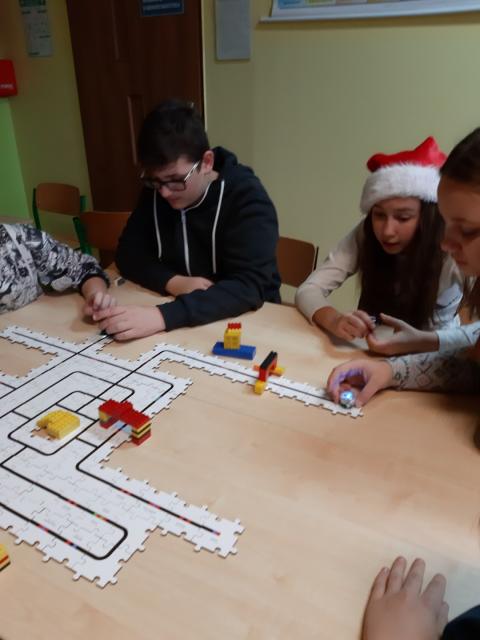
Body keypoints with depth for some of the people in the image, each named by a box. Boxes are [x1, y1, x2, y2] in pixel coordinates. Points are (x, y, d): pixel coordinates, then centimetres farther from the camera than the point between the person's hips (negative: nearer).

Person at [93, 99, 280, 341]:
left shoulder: (246, 198, -18)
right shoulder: (155, 190, -3)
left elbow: (249, 287, -28)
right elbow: (129, 253, 0)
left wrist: (163, 316, -37)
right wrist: (172, 282, -18)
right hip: (179, 317, 4)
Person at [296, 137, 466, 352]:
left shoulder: (452, 251, -19)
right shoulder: (365, 235, -15)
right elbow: (309, 289, -18)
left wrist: (421, 342, -35)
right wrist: (334, 320, -36)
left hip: (431, 353, -1)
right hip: (376, 347, 1)